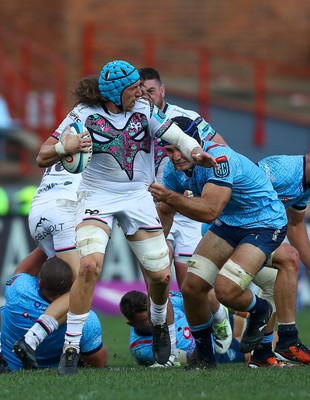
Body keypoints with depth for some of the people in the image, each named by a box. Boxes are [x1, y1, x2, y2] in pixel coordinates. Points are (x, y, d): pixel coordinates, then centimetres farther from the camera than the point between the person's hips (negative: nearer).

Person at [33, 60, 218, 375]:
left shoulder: (144, 110, -3)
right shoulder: (85, 114, -10)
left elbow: (176, 135, -13)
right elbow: (42, 158, -11)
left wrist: (195, 153, -35)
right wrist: (64, 148, -33)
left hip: (137, 197, 3)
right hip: (97, 197, -3)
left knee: (160, 275, 1)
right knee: (89, 265, -25)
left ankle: (159, 324, 36)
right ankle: (71, 347, -16)